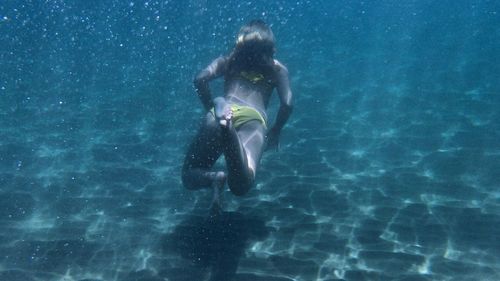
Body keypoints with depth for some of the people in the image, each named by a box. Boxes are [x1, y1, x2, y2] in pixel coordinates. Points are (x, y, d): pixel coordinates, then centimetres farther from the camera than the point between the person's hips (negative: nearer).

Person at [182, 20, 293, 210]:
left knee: (189, 178, 14)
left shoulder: (227, 61, 29)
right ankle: (227, 128, -49)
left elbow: (200, 79, 11)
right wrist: (275, 131, 29)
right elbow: (287, 105, 13)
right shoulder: (277, 69, 27)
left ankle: (216, 177, -20)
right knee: (240, 186, -25)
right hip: (253, 120, -1)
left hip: (220, 115, 2)